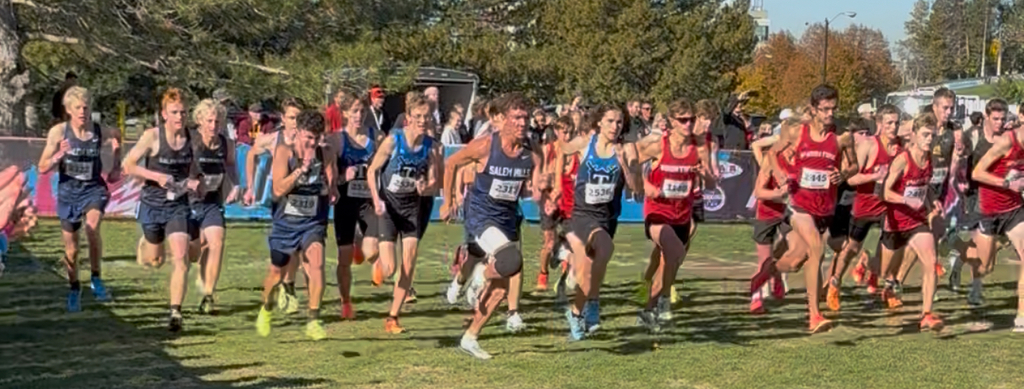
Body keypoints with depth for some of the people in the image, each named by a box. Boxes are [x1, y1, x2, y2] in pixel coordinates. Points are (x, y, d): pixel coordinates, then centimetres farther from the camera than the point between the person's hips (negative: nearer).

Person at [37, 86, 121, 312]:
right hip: (68, 191, 1)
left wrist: (116, 168, 11)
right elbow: (43, 168, -9)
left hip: (94, 189, -1)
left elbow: (117, 137, 17)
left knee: (92, 227, -31)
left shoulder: (101, 132, -10)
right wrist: (59, 155, -28)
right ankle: (74, 290, 33)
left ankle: (96, 279, -12)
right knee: (71, 249, 9)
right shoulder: (58, 132, -12)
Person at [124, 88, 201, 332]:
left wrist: (194, 182, -8)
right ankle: (146, 240, 52)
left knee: (180, 258, -14)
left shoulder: (191, 138, -2)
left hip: (179, 205, 1)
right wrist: (156, 176, -20)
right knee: (154, 261, 15)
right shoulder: (153, 136, -12)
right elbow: (128, 165, -9)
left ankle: (176, 312, -10)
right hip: (153, 204, -1)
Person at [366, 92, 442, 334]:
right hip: (388, 206, -3)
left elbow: (432, 183, -1)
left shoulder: (431, 147, -9)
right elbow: (372, 171, -7)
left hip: (412, 206, 3)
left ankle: (393, 318, 12)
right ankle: (379, 264, 29)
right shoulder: (393, 140, -17)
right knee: (389, 269, -10)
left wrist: (425, 188, -24)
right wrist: (377, 200, -19)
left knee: (408, 267, -3)